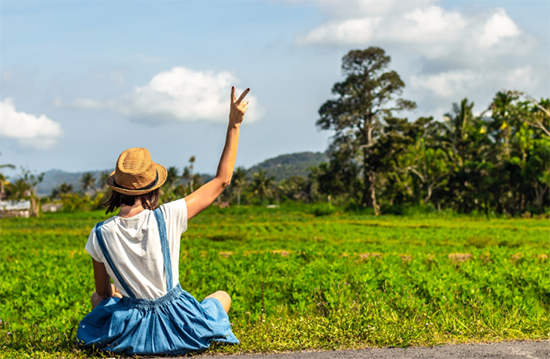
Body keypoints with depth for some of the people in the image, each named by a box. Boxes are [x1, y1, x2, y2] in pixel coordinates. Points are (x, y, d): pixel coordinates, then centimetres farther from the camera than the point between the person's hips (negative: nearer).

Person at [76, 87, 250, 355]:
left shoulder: (100, 234, -14)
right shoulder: (167, 218, -20)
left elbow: (104, 292, 2)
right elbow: (222, 180, -10)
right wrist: (234, 125, -9)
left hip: (129, 330, 2)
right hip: (177, 328, -2)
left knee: (97, 299, 36)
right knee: (223, 296, 29)